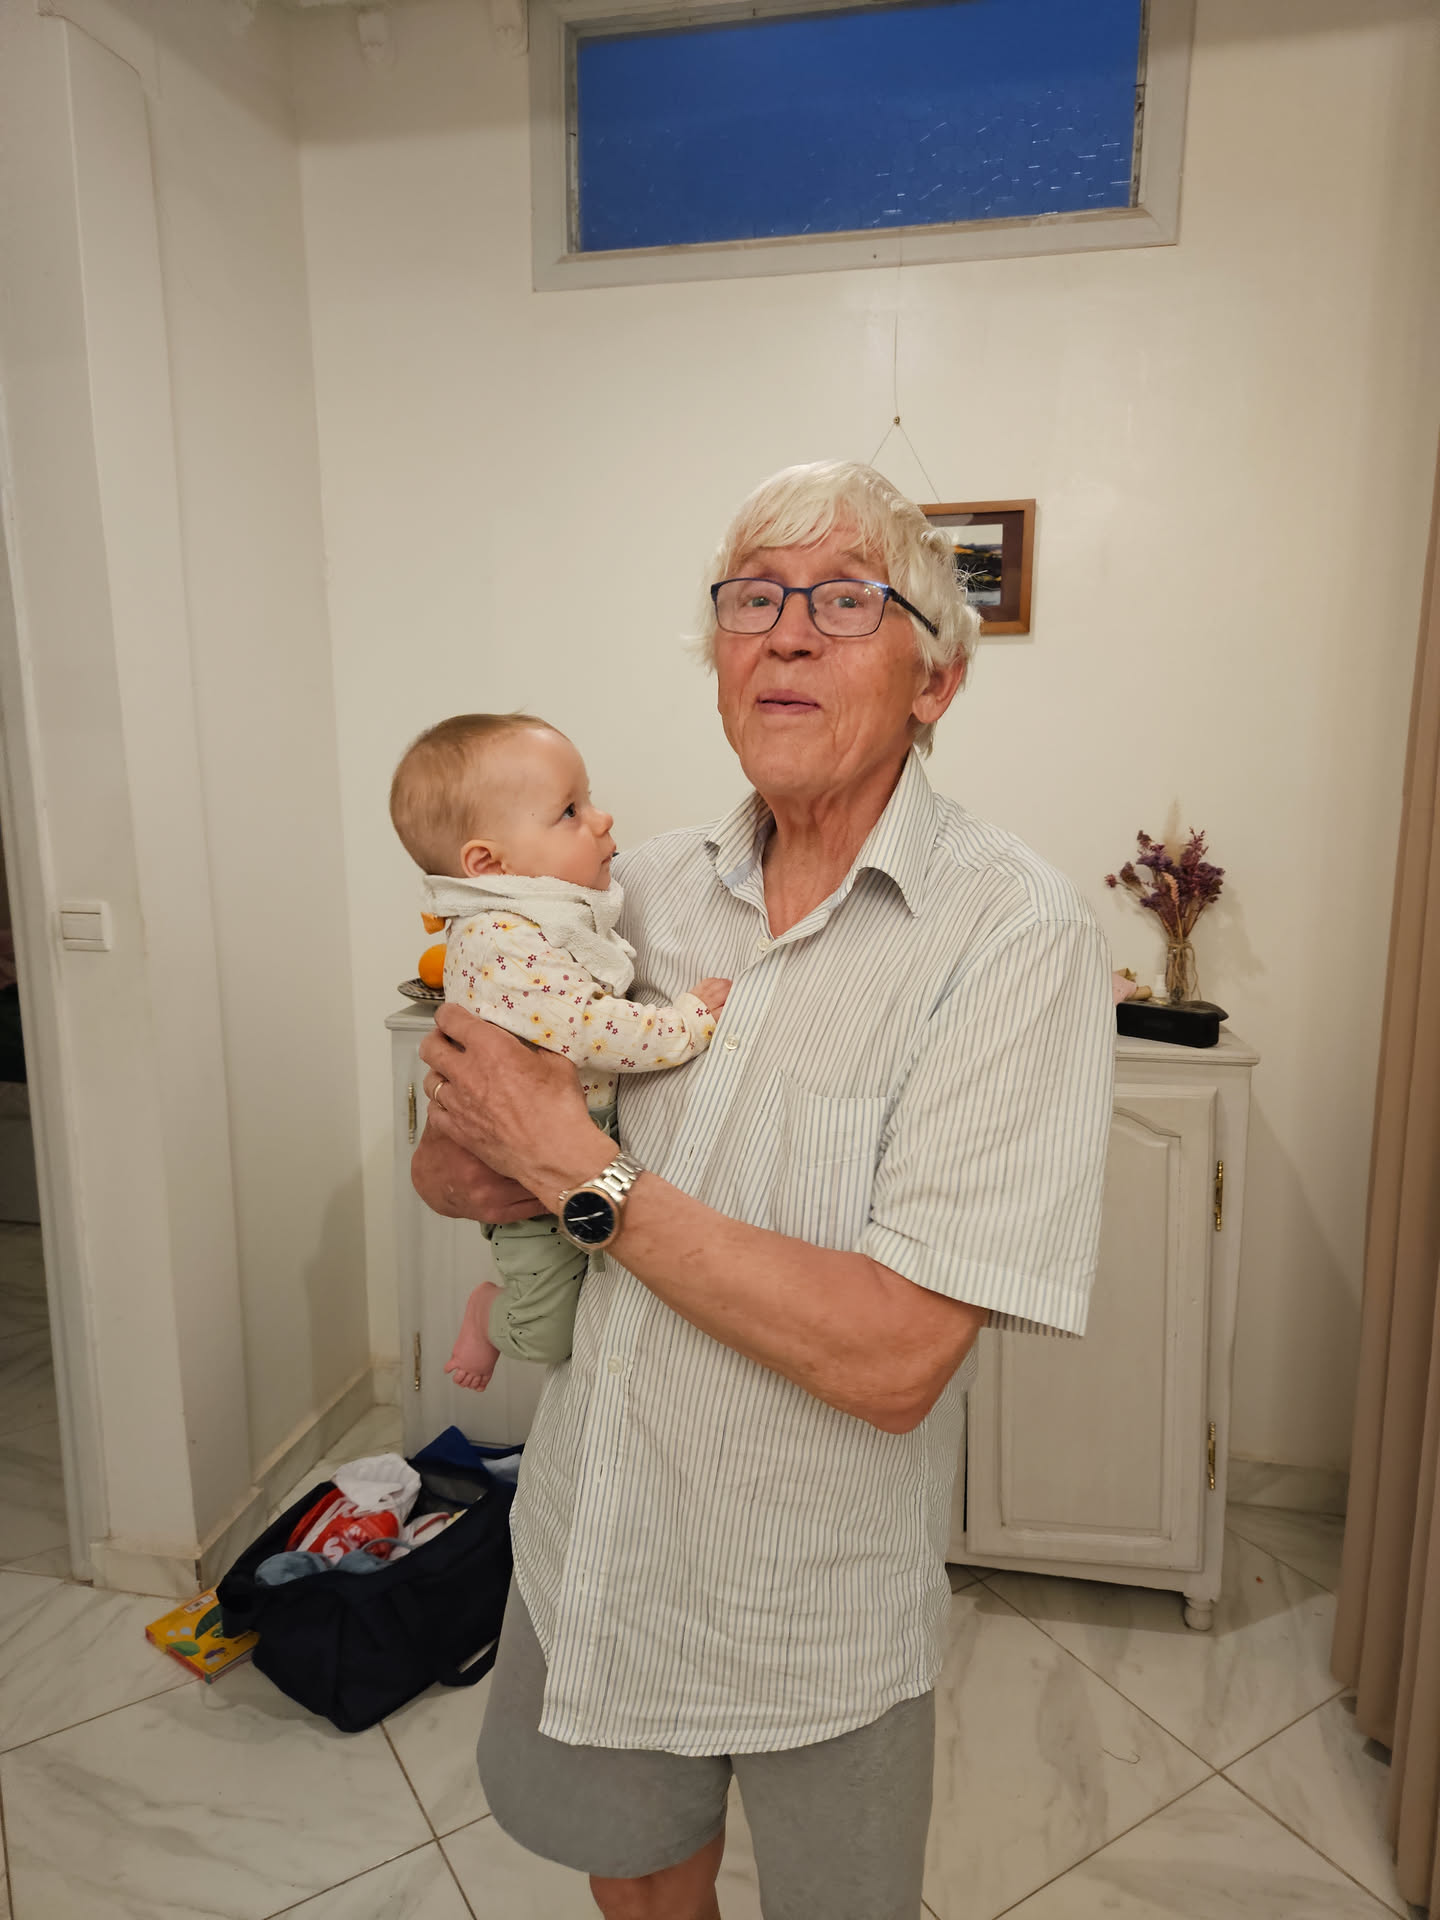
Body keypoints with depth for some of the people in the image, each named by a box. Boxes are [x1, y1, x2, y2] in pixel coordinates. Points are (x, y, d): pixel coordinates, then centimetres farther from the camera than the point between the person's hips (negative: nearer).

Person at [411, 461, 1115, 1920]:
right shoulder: (650, 889, -5)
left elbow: (891, 1357, -28)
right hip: (586, 1552, 4)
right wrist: (466, 1159, -18)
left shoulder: (1013, 931, -21)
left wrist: (583, 1172, -23)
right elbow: (456, 1167, 5)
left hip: (815, 1620, -3)